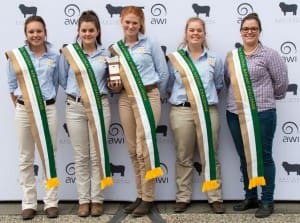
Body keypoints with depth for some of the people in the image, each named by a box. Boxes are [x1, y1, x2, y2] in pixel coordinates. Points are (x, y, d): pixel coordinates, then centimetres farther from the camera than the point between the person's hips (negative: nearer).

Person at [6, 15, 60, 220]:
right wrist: (20, 107, 7)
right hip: (23, 111, 0)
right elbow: (12, 86, 6)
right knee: (26, 159, 6)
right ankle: (29, 203, 14)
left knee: (49, 156, 5)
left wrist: (46, 102, 9)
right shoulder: (16, 56, -2)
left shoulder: (54, 55, 1)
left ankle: (51, 202, 14)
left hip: (48, 110, 0)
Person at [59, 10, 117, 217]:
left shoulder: (106, 54, 4)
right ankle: (84, 200, 13)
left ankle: (97, 199, 12)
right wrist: (77, 91, 2)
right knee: (81, 156, 4)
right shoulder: (68, 52, -1)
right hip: (75, 108, 0)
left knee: (97, 155, 3)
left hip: (100, 106, 1)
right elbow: (63, 79, 8)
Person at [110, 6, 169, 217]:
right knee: (133, 150, 7)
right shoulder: (115, 48, 10)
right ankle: (140, 195, 18)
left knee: (145, 148, -7)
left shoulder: (150, 44, 1)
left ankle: (148, 198, 3)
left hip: (148, 97, -4)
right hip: (125, 99, 4)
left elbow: (164, 73, 5)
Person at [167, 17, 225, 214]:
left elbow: (219, 85, 17)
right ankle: (183, 198, 14)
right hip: (181, 112, 0)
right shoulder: (175, 58, 5)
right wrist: (179, 97, 4)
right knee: (184, 158, 6)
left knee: (210, 156, 4)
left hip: (208, 112, 1)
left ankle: (215, 198, 13)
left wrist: (208, 98, 8)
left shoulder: (214, 59, 8)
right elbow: (169, 84, 10)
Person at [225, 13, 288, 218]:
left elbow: (282, 81, -2)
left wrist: (268, 98, 9)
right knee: (245, 157, 13)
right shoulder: (232, 56, 9)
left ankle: (267, 201, 10)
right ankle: (250, 197, 25)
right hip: (236, 114, 5)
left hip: (262, 114, -5)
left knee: (263, 156, 0)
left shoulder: (269, 54, -6)